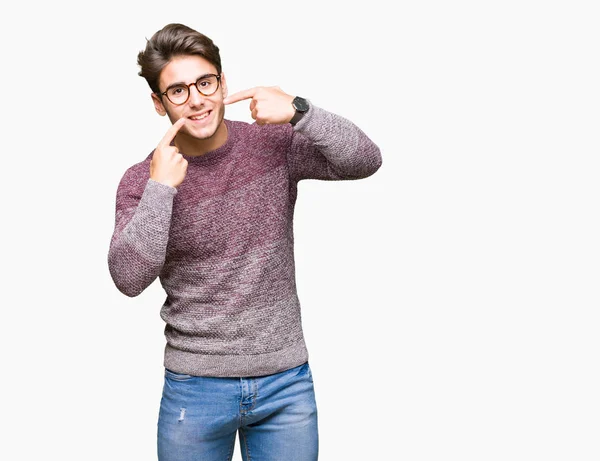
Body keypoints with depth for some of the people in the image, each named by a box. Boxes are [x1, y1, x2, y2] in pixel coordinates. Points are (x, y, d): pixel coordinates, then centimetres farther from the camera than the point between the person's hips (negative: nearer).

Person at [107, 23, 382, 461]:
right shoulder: (143, 181, -5)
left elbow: (365, 161, -15)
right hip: (196, 387, 0)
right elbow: (128, 278, -15)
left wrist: (297, 111, -27)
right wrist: (160, 189, -24)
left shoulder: (275, 144, -4)